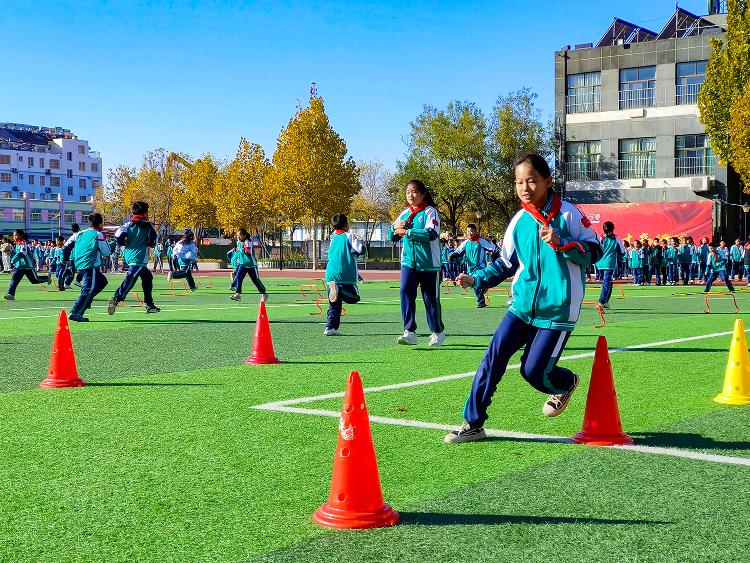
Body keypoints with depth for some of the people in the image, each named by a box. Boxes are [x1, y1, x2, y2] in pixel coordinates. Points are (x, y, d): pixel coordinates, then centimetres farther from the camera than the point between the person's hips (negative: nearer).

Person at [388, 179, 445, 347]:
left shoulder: (430, 211, -7)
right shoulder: (404, 214, 12)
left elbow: (431, 233, -22)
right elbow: (392, 236, 15)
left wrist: (406, 231, -22)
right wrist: (395, 227, -7)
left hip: (428, 263, -4)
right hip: (408, 262, 4)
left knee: (431, 298, 5)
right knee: (405, 292, -13)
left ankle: (438, 332, 24)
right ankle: (409, 332, -13)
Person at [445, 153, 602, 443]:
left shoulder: (567, 214, -7)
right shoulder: (519, 221, 6)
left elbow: (594, 252, -7)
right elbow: (506, 263, 15)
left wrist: (561, 243, -21)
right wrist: (477, 279, 2)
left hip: (557, 309, -4)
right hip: (522, 304, 4)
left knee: (533, 371, -5)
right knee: (494, 355, -9)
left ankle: (566, 383, 32)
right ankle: (472, 423, -2)